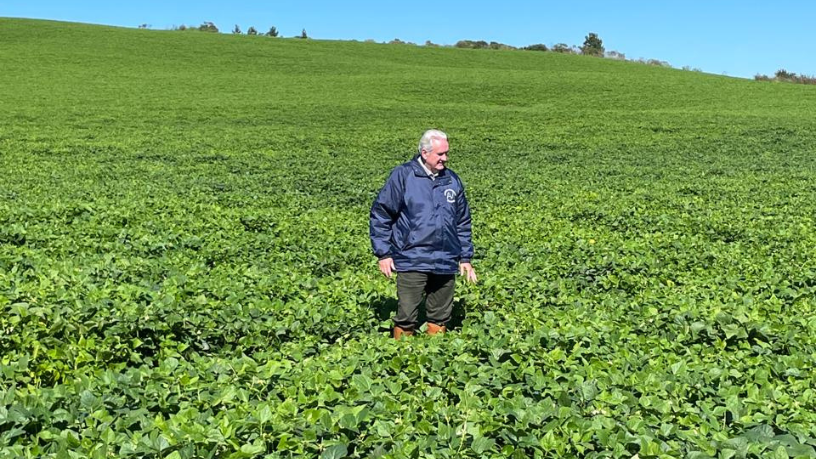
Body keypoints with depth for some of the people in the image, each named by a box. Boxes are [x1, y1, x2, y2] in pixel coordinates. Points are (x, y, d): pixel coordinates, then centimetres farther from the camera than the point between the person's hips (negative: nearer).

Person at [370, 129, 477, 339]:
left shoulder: (452, 180, 11)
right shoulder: (402, 176, -3)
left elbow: (463, 222, 19)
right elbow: (380, 215, -1)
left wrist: (466, 257, 16)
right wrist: (383, 253, -5)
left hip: (446, 264, 5)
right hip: (412, 262, -4)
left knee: (440, 317, 12)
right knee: (406, 317, -3)